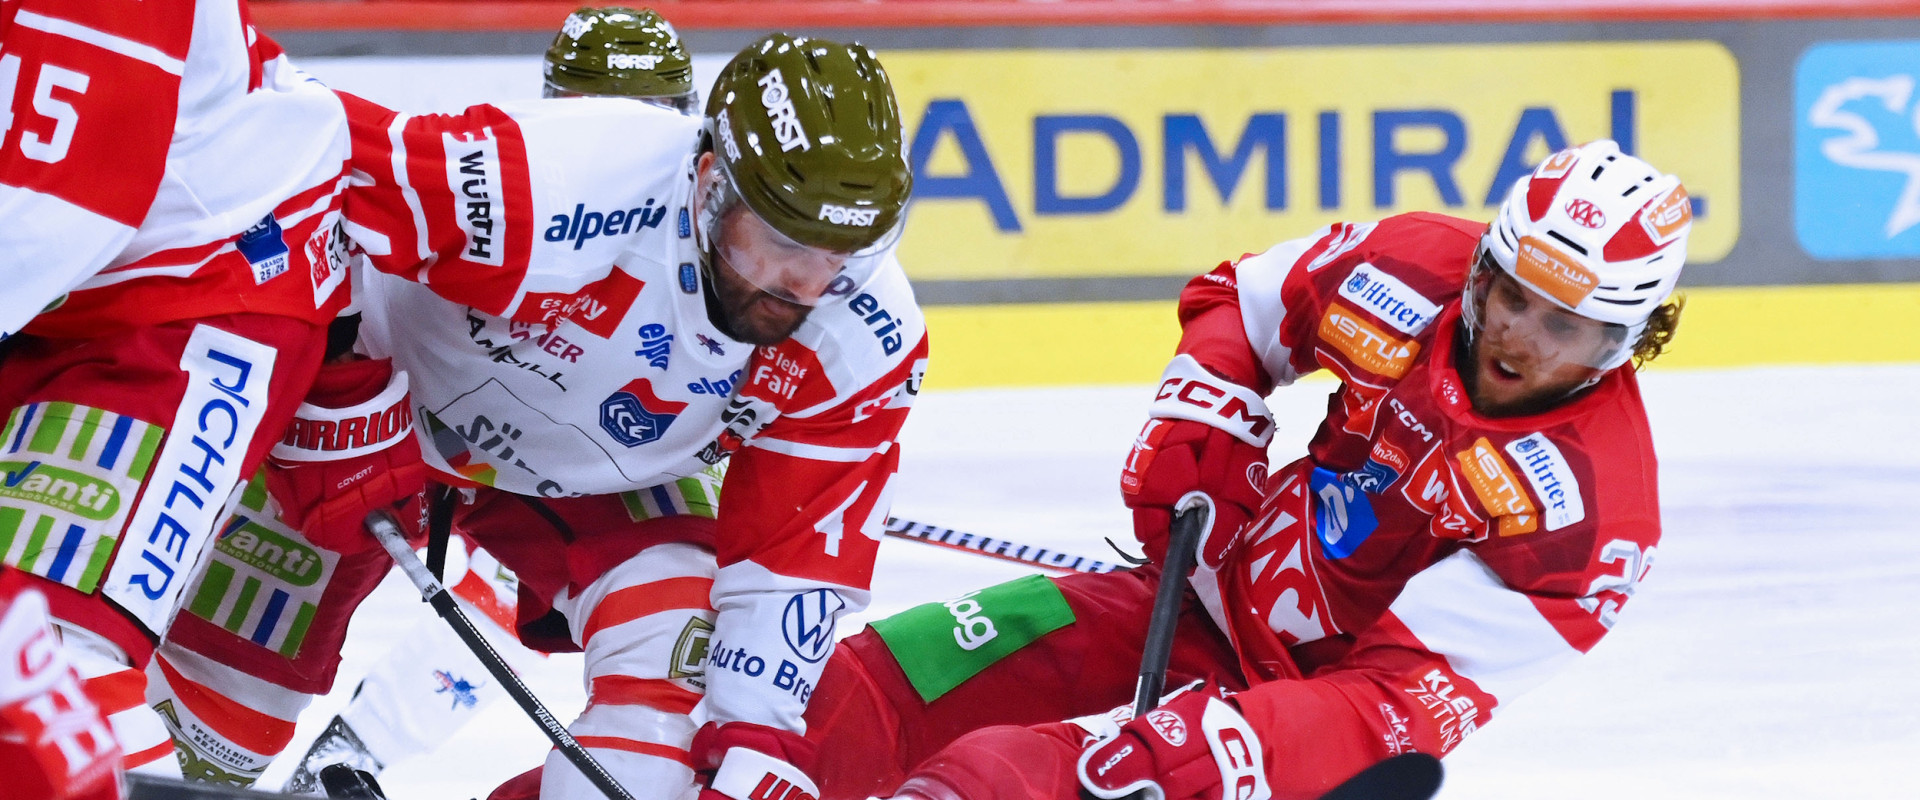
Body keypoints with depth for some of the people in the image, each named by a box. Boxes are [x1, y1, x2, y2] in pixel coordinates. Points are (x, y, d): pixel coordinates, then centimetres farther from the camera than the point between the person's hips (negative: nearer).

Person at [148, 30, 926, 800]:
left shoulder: (865, 347, -25)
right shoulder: (547, 179, -42)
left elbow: (797, 553, -15)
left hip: (604, 481, 3)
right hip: (390, 401, -3)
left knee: (672, 647, -19)